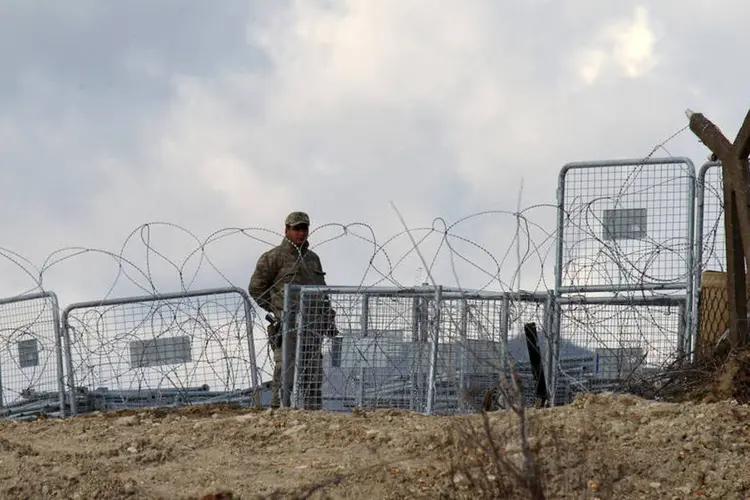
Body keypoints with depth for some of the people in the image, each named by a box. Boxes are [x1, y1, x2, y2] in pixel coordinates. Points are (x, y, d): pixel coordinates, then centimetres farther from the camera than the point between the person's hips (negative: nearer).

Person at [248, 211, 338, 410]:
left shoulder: (313, 258, 20)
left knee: (313, 372, 5)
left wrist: (328, 319, 17)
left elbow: (322, 292, 27)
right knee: (286, 370, -11)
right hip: (288, 325, -6)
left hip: (312, 326, 6)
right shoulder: (274, 257, -1)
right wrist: (277, 310, -4)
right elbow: (255, 288, -1)